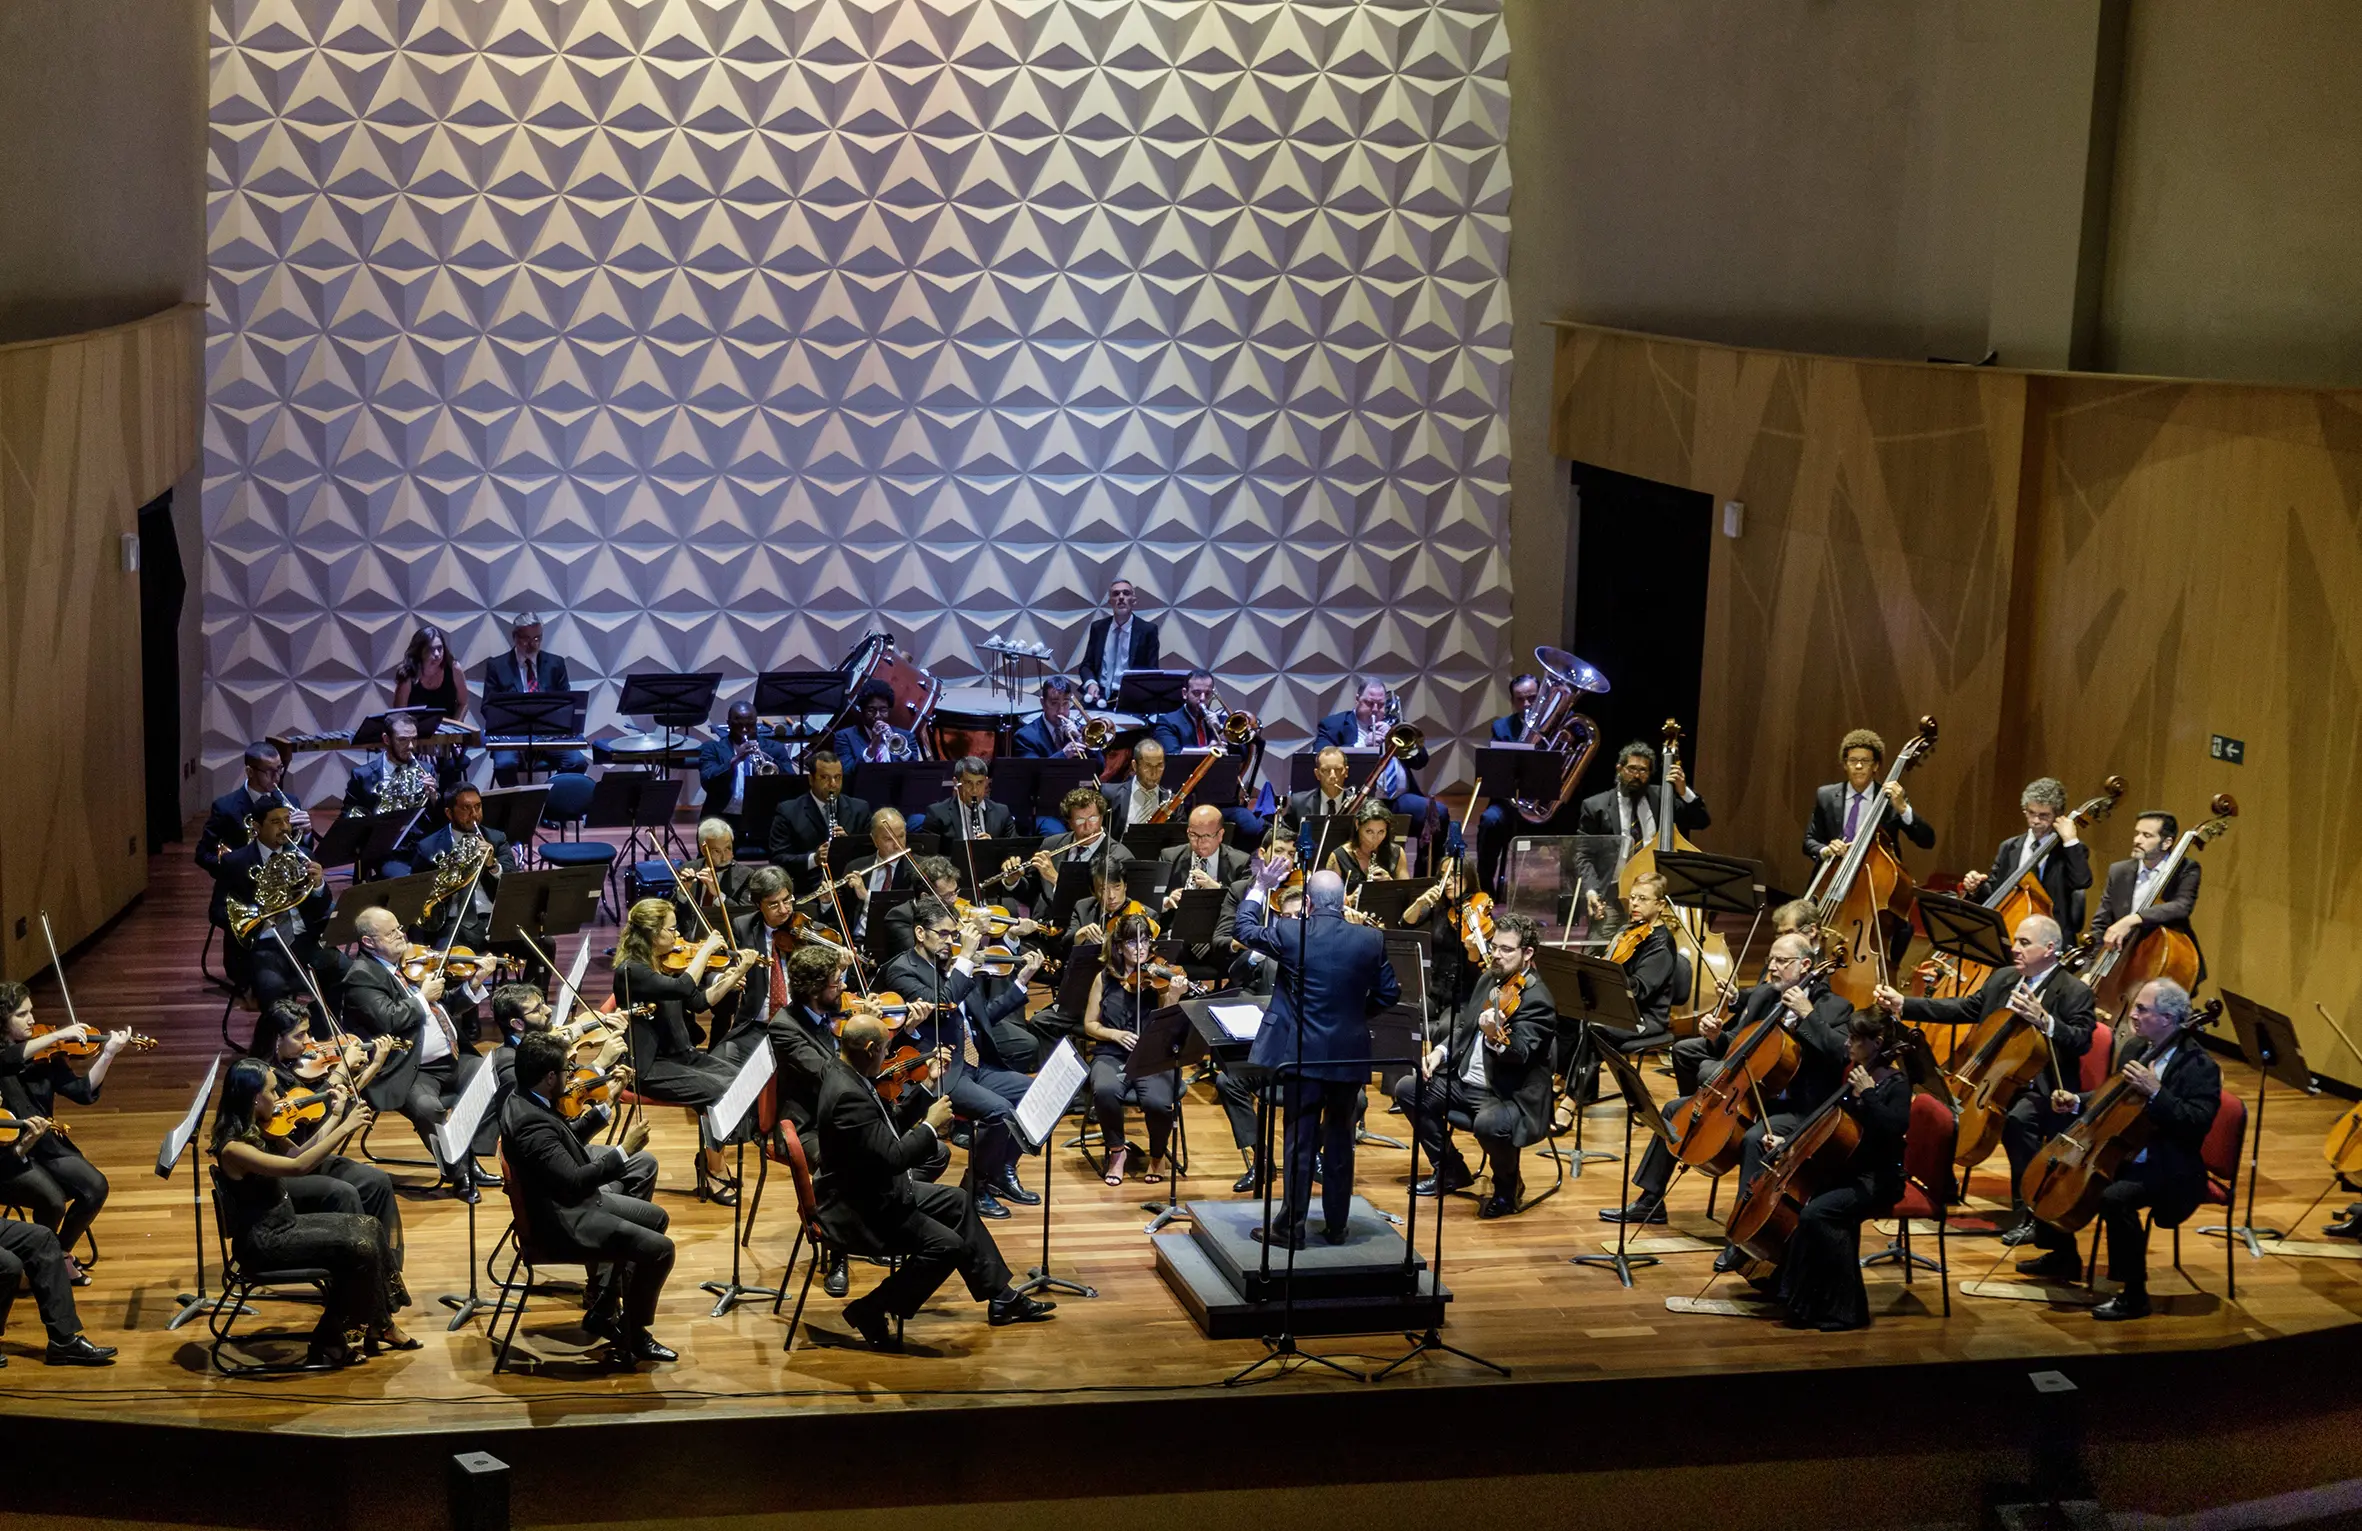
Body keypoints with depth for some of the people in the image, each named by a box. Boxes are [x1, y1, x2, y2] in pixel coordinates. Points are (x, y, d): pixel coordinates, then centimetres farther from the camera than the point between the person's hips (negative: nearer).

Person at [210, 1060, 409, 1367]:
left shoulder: (253, 1131, 3)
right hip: (263, 1244, -10)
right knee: (359, 1247, -17)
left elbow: (298, 1154, 11)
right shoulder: (233, 1148, -25)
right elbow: (299, 1166, -33)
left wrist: (335, 1117, 7)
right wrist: (346, 1127, -31)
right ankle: (330, 1341, -2)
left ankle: (378, 1325, 9)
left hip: (283, 1224, 10)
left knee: (370, 1227, 2)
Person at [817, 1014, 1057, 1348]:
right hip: (856, 1210, -11)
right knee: (947, 1245, -19)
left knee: (957, 1202, 20)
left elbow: (889, 1129, 13)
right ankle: (871, 1311, -4)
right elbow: (892, 1156, -32)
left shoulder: (848, 1076, 3)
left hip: (876, 1190, 12)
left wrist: (926, 1091, 5)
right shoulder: (847, 1095, -29)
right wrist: (930, 1124, -18)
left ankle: (1001, 1296, 28)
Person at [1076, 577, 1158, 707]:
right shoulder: (1098, 627, 10)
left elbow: (1151, 672, 0)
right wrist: (1091, 683, -11)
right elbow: (1086, 665, 12)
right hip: (1099, 694, 2)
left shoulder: (1147, 630, 1)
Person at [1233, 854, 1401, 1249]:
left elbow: (1246, 930, 6)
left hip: (1304, 1055, -2)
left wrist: (1261, 886, 16)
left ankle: (1291, 1227, 6)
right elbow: (1388, 993, 3)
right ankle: (1336, 1224, 20)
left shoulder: (1289, 934, -11)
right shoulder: (1371, 940, -4)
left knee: (1300, 1140, 4)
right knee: (1340, 1140, 13)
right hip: (1350, 1056, 2)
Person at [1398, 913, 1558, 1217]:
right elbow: (1463, 1025, 21)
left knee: (1488, 1123, -37)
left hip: (1510, 1097, -9)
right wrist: (1441, 1051, 3)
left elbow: (1520, 1054, -31)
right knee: (1408, 1088, 3)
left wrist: (1495, 1037, -52)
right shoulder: (1489, 980, 8)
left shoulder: (1537, 999, -18)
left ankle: (1508, 1185, -3)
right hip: (1464, 1080, 9)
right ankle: (1450, 1171, 16)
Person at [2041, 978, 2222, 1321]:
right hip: (2122, 1156, 9)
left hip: (2166, 1170, -9)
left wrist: (2155, 1092, -34)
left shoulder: (2200, 1067, -15)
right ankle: (2064, 1256, 27)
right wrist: (2077, 1102, 3)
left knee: (2115, 1197, -34)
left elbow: (2197, 1123, -27)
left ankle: (2134, 1294, -20)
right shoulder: (2137, 1049, 8)